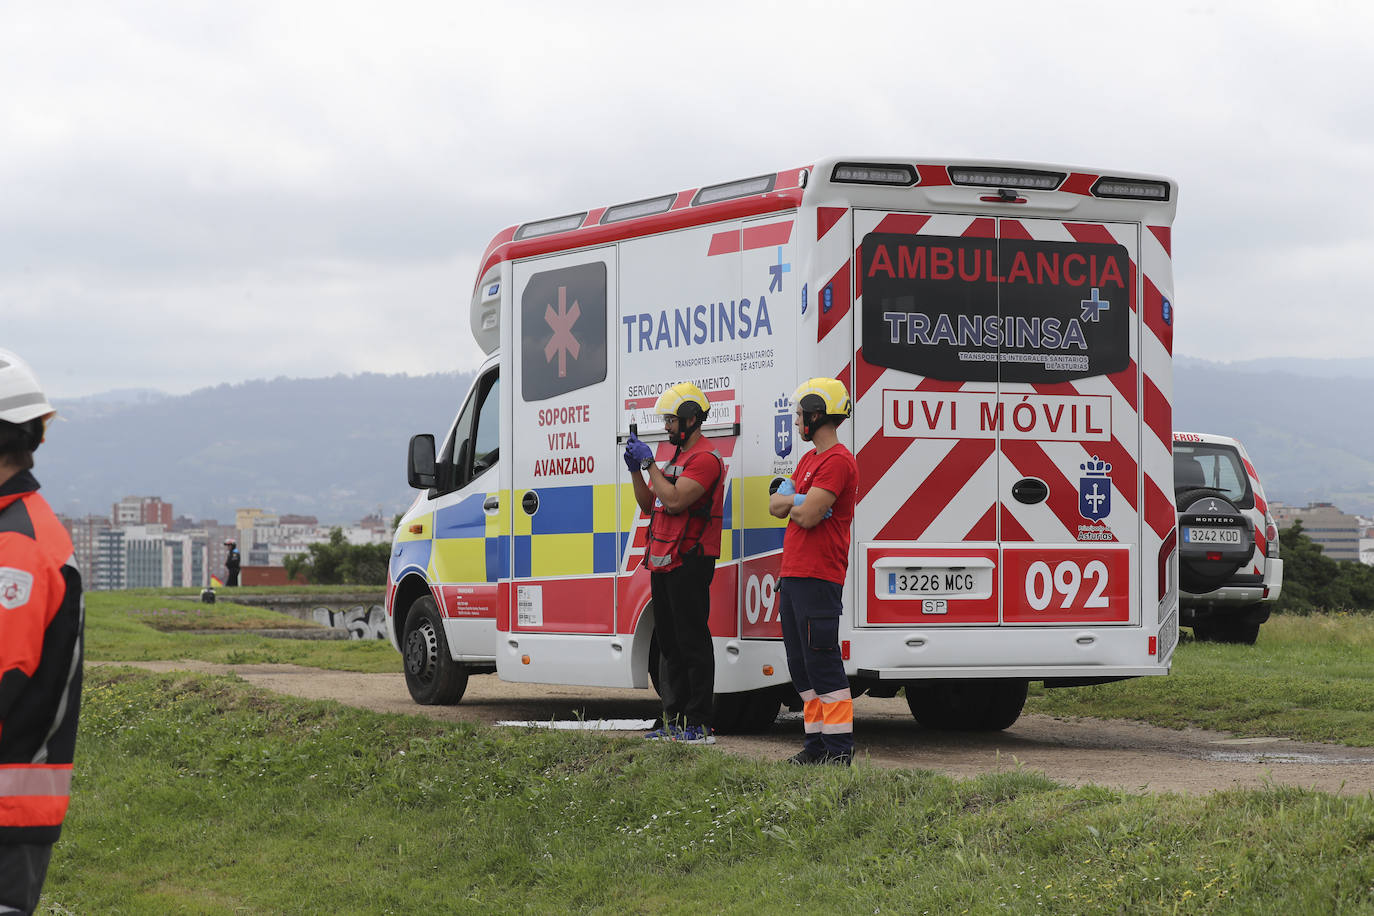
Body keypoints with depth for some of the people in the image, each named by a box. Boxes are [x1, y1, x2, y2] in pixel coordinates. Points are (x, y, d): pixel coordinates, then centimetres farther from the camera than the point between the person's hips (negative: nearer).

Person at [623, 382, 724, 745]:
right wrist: (635, 468, 7)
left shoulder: (705, 458, -12)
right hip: (664, 563, 10)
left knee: (692, 641, -9)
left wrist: (650, 463, -16)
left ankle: (699, 725, -9)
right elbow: (648, 503, 21)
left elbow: (675, 500, -23)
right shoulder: (678, 457, 20)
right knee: (670, 643, 12)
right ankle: (675, 720, 17)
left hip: (689, 563, -10)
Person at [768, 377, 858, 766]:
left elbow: (807, 516, -21)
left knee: (822, 664, -10)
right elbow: (776, 505, 15)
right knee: (801, 664, 12)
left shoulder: (838, 461, -14)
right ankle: (817, 742, 18)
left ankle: (839, 748, -8)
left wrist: (791, 502, 0)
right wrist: (799, 500, -5)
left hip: (818, 578, -10)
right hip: (793, 575, 10)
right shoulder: (810, 458, 18)